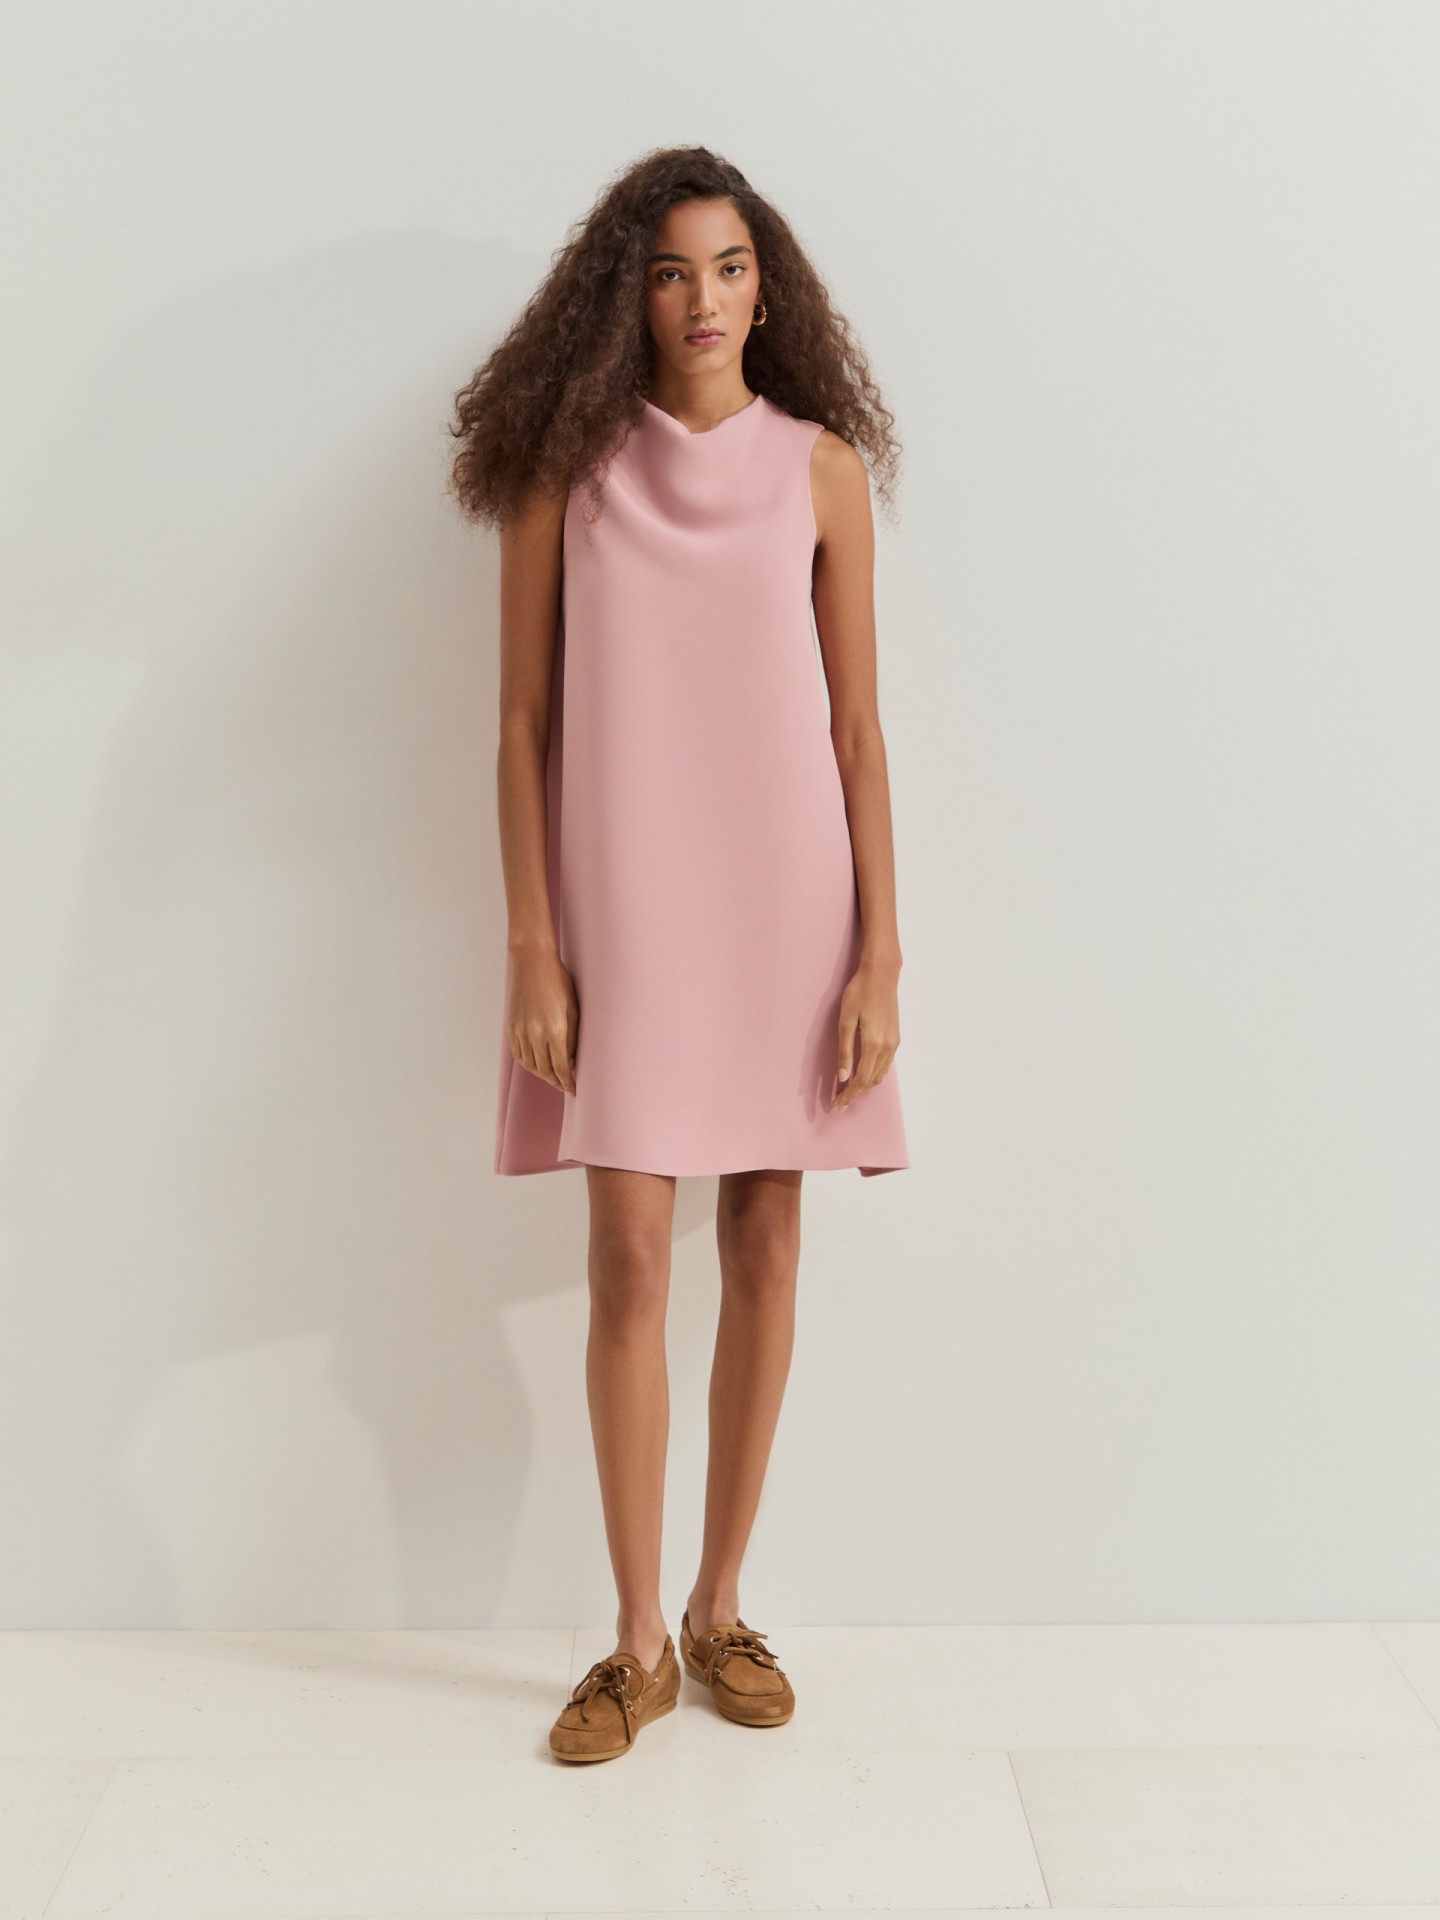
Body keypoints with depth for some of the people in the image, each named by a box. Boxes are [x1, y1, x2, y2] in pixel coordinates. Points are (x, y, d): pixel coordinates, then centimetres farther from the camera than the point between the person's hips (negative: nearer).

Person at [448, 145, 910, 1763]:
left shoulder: (820, 466, 4)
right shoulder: (564, 467, 3)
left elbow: (855, 730, 2)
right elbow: (523, 726, 1)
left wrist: (880, 953, -3)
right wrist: (531, 948, -6)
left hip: (785, 902, 1)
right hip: (623, 908, -1)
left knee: (764, 1251, 6)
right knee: (631, 1259, -2)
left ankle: (720, 1608, 24)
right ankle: (639, 1642, 15)